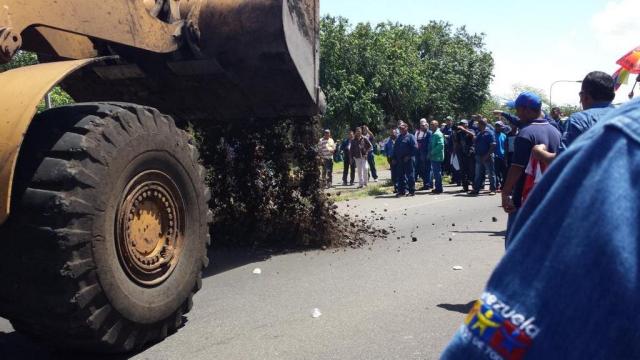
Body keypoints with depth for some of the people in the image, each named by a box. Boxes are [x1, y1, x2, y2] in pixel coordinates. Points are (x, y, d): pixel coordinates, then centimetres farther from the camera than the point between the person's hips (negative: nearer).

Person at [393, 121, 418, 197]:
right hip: (400, 160, 7)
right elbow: (395, 148, 19)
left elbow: (415, 147, -12)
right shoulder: (399, 137, 15)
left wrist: (409, 156, -16)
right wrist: (394, 158, 10)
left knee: (410, 175, -1)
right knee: (401, 176, 9)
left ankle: (412, 191, 5)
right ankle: (402, 191, 16)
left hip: (408, 160, -7)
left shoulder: (410, 137, -5)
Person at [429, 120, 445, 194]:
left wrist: (432, 152, -20)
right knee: (436, 173, 13)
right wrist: (430, 153, 12)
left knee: (437, 173, -5)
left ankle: (439, 188, 0)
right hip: (433, 157, 10)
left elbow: (440, 145, -23)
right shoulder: (433, 134, 17)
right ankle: (438, 188, 20)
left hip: (437, 157, -10)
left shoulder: (438, 134, -13)